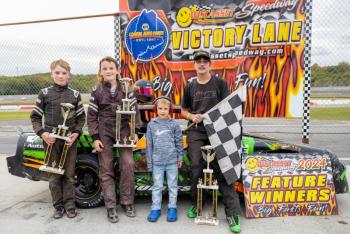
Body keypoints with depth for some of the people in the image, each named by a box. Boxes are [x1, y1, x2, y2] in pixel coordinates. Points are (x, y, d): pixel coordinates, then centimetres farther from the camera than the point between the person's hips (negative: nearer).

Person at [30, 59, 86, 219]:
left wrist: (76, 133, -6)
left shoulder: (75, 94, 4)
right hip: (51, 139, 0)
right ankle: (58, 206, 24)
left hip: (69, 140, 1)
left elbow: (81, 117, 8)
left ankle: (69, 205, 21)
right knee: (54, 174, 9)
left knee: (69, 174, 8)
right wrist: (42, 133, -10)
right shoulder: (44, 93, 1)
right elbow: (35, 116, 4)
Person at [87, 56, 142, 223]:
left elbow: (134, 110, 4)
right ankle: (111, 206, 14)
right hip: (104, 133, 0)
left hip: (123, 130, 0)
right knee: (106, 169, 3)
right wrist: (95, 138, -4)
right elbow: (92, 116, 2)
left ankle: (127, 202, 14)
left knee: (128, 165, -5)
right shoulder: (97, 90, 0)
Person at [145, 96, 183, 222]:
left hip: (172, 161, 0)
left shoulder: (174, 124, -1)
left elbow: (179, 142, 4)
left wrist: (180, 158, 4)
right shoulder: (151, 125, 1)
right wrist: (149, 163, 3)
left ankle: (172, 208, 24)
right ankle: (155, 208, 23)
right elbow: (149, 145, 3)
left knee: (172, 185, 10)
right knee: (157, 186, 11)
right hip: (157, 161, 1)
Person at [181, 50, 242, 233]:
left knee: (222, 170, -5)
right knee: (196, 169, 4)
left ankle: (232, 213, 1)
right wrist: (192, 116, -5)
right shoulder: (190, 87, 11)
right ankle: (196, 204, 24)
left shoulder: (220, 83, 4)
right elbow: (183, 111, 17)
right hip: (196, 132, 2)